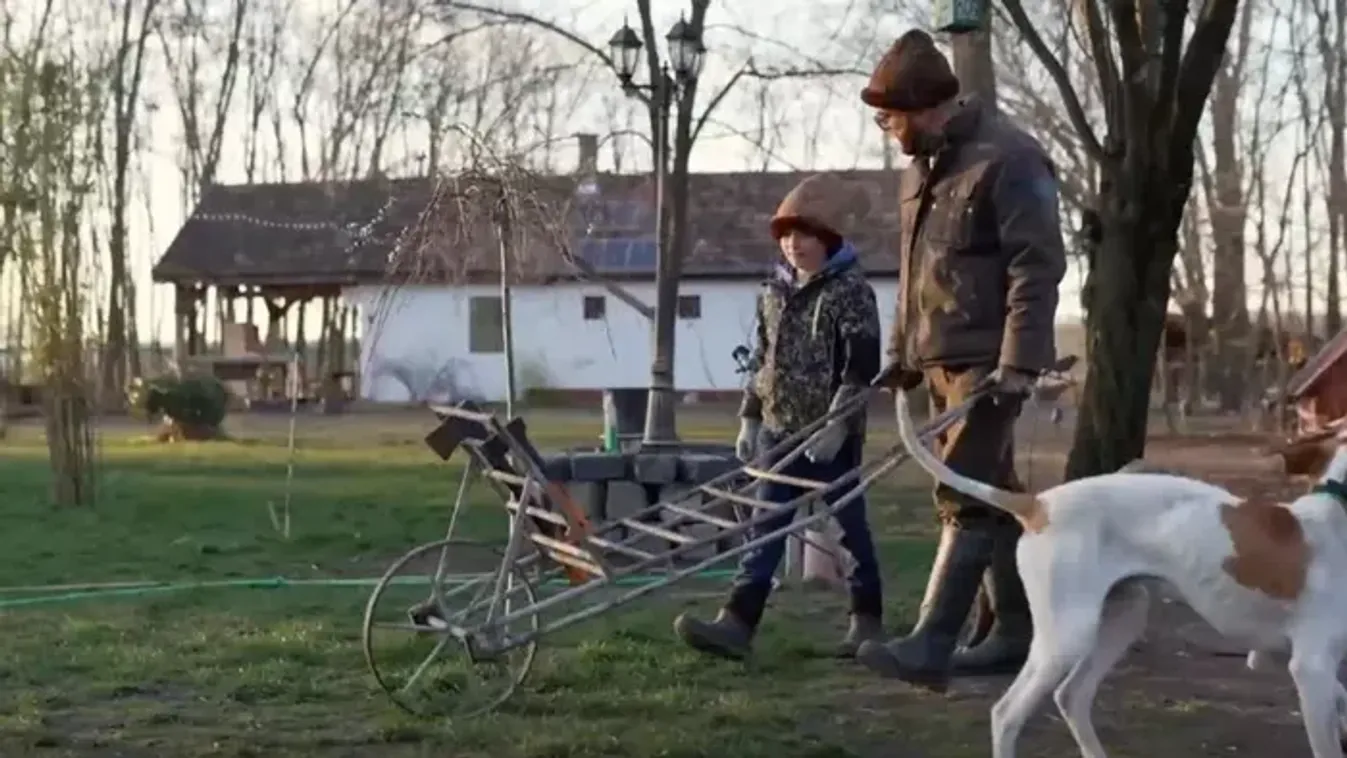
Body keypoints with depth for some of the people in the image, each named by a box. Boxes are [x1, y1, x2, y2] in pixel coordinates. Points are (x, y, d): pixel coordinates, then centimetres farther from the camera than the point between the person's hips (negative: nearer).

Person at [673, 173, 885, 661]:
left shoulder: (851, 290, -9)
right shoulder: (773, 291, 11)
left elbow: (862, 364, -15)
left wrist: (837, 420, -21)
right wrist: (749, 418, 13)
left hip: (831, 434, -6)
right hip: (779, 430, 6)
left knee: (849, 526, 5)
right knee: (765, 528, 1)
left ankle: (868, 620, 18)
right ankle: (737, 621, -3)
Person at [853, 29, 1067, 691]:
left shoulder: (1007, 159, -12)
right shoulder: (921, 170, 16)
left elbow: (1038, 266, -17)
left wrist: (1020, 362, -22)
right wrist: (902, 353, 21)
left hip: (988, 361, -9)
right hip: (942, 362, 9)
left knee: (965, 499, -12)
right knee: (991, 497, 13)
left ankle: (930, 647, -15)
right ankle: (1015, 632, 21)